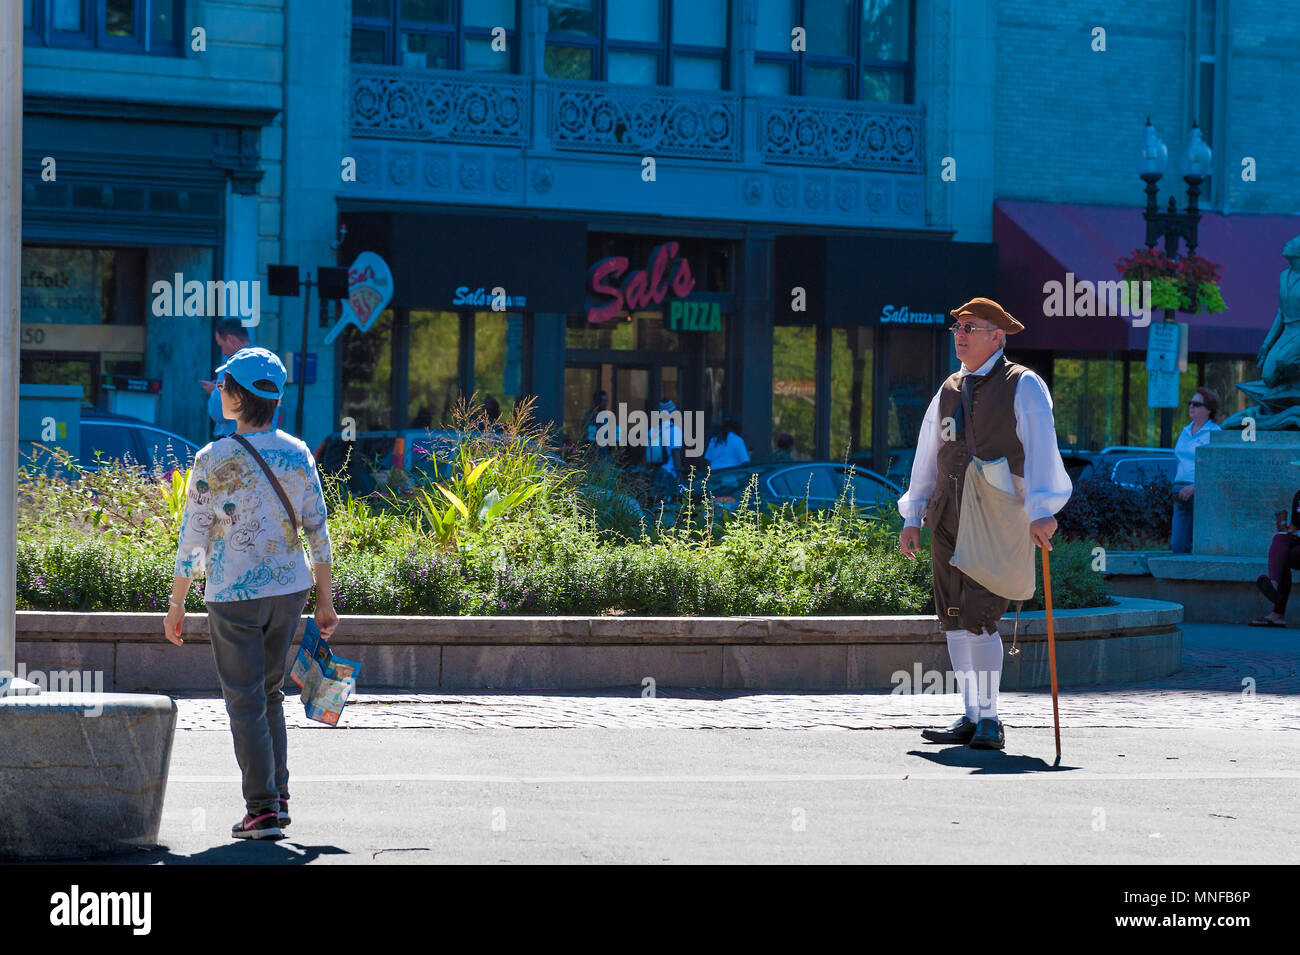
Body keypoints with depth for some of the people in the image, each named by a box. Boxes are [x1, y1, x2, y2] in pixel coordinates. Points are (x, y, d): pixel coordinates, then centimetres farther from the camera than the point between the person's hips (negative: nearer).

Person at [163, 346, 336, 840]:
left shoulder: (213, 461, -12)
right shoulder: (298, 454, 0)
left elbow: (193, 541, -10)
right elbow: (318, 530, 3)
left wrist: (176, 603, 0)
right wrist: (325, 600, 11)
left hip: (234, 597, -4)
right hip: (290, 591, 5)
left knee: (246, 703, 1)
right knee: (270, 694, 19)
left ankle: (263, 809, -3)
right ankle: (277, 796, 17)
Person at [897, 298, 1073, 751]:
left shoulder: (1023, 386, -4)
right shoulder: (949, 390, 16)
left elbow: (1041, 446, -15)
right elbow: (927, 454, 21)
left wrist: (1041, 510, -27)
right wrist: (913, 517, 19)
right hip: (948, 517, 6)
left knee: (979, 615, -14)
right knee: (953, 618, 4)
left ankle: (989, 721, -6)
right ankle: (971, 718, 10)